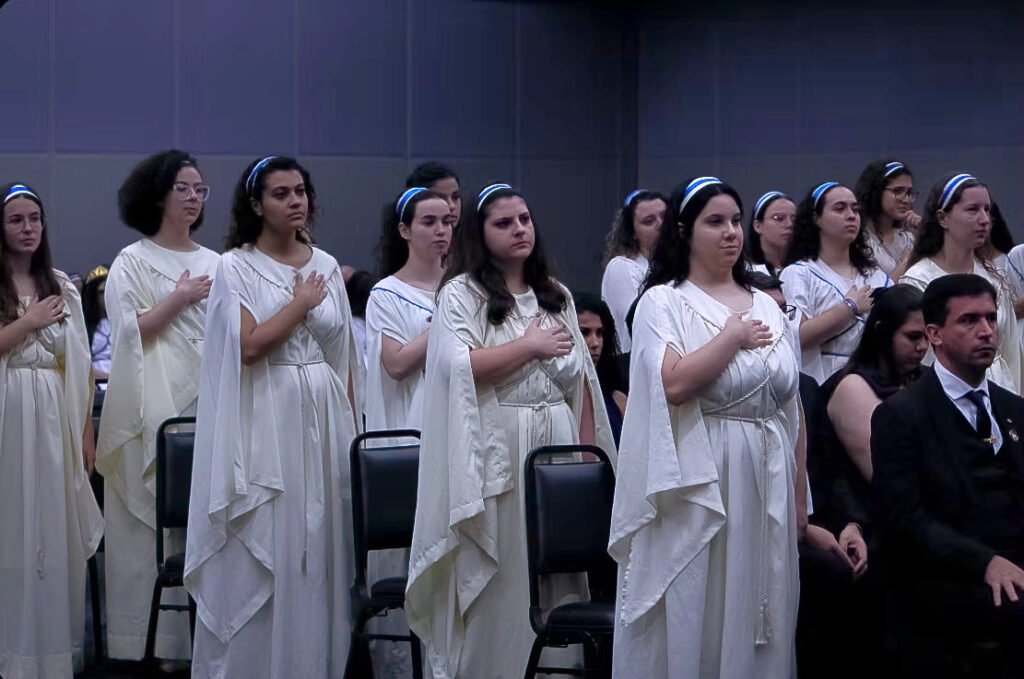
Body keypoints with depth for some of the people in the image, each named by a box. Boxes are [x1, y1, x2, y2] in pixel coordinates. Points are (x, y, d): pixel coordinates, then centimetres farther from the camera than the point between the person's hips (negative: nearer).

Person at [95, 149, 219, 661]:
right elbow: (128, 331, -5)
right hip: (155, 407, -4)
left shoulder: (214, 264, 16)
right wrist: (179, 298, -8)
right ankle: (154, 640, 0)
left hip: (209, 403, 4)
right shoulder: (132, 262, 4)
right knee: (153, 526, -5)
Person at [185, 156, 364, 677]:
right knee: (262, 554, -3)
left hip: (324, 420, 4)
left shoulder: (326, 267, 10)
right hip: (264, 421, -4)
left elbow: (343, 356, 13)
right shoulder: (236, 267, -3)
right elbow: (249, 345, -16)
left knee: (319, 548, 6)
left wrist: (352, 424, 9)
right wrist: (300, 303, -7)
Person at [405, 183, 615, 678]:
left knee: (553, 572, 6)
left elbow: (580, 377, 15)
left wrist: (590, 451, 8)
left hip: (555, 448, 5)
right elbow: (459, 367, -17)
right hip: (494, 453, -5)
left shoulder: (556, 295, 15)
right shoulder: (460, 294, -3)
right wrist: (531, 345, -10)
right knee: (496, 582, -2)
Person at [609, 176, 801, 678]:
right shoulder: (662, 302, -3)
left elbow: (790, 405, 14)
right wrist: (732, 337, -10)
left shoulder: (766, 307, 13)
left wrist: (799, 498, 11)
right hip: (696, 484, -5)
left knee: (753, 613, 8)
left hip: (766, 485, 5)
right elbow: (673, 384, -20)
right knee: (691, 616, -1)